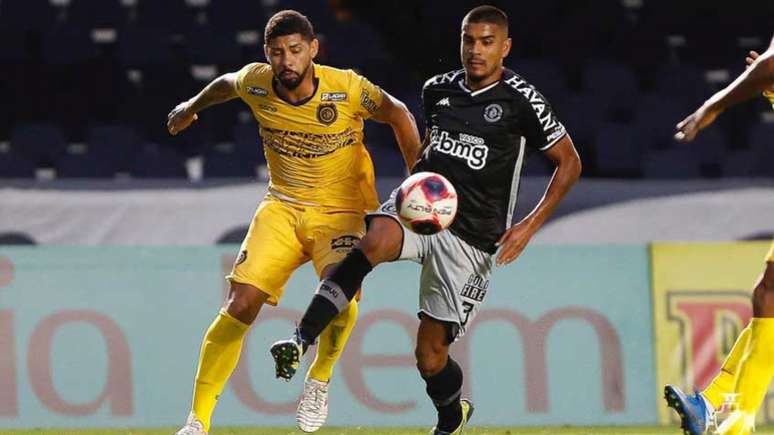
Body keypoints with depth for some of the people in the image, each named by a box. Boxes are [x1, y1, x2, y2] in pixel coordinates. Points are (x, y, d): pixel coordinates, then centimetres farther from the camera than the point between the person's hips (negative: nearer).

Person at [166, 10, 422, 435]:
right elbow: (225, 84, 16)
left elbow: (397, 114, -3)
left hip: (341, 209, -2)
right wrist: (192, 107, 35)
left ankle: (319, 378, 2)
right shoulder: (255, 83, -9)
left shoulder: (347, 88, -19)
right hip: (282, 206, 3)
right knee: (240, 305, -13)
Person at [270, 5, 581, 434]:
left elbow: (569, 162, 0)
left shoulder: (520, 100, -8)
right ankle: (301, 340, -43)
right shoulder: (437, 89, 6)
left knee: (430, 352, -1)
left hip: (472, 235, -3)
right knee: (373, 242, -35)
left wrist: (530, 225, -8)